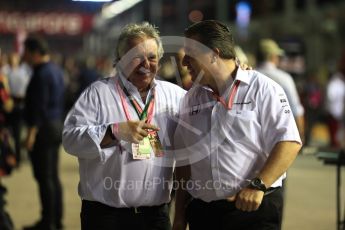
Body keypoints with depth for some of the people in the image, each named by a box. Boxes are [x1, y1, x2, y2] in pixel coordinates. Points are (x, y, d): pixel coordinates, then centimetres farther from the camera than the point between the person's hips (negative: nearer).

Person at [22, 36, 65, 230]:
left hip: (43, 128, -10)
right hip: (57, 125, 10)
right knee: (53, 176, 13)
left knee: (44, 177, -5)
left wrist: (32, 132, -21)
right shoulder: (56, 70, 13)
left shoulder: (41, 74, -16)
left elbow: (39, 106, -21)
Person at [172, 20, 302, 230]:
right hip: (201, 211, 5)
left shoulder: (262, 88, -5)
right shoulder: (191, 99, 11)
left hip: (254, 207, -5)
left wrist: (258, 186, -20)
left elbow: (289, 142, -12)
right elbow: (184, 160, 14)